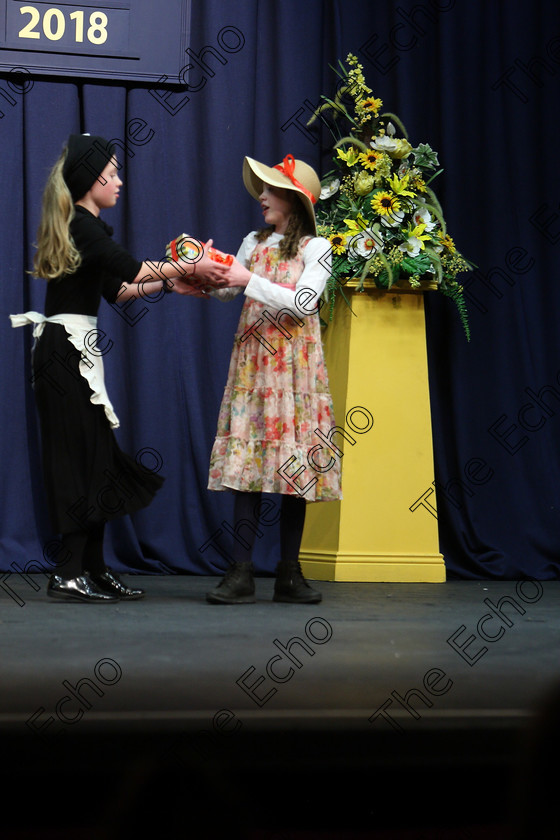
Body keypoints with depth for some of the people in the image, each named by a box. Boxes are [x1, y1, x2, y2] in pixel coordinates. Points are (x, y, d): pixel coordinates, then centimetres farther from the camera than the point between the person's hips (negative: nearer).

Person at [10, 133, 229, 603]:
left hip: (74, 352, 10)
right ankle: (69, 575, -4)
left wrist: (174, 281, 16)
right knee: (83, 460, -7)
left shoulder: (85, 226, 18)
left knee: (95, 460, 10)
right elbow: (132, 269, -17)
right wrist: (189, 269, -7)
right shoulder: (82, 226, -12)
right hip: (68, 352, -10)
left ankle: (93, 569, 14)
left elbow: (116, 289, 20)